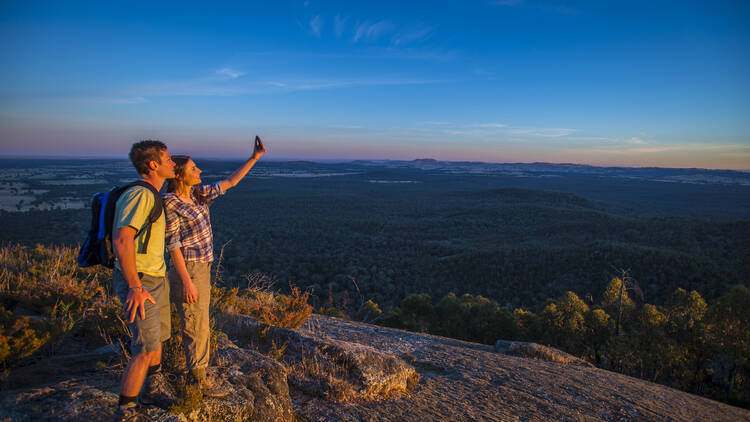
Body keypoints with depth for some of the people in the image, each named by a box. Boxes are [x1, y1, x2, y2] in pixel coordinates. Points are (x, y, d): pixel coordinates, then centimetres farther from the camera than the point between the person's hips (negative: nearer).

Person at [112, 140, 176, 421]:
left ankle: (153, 388, 42)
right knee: (146, 348, -8)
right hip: (139, 282, -10)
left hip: (156, 278, 10)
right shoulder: (140, 195, -21)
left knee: (159, 335, 22)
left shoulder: (152, 196, 12)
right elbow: (122, 240, -30)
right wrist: (135, 287, -28)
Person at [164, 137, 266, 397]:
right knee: (197, 327, 1)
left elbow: (230, 182, 12)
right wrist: (187, 282, -19)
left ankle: (194, 373, 32)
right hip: (187, 271, -9)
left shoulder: (199, 194, 6)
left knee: (197, 324, 18)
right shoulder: (170, 204, -16)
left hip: (201, 268, 9)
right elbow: (172, 245, -17)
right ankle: (200, 382, 15)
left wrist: (255, 157, 8)